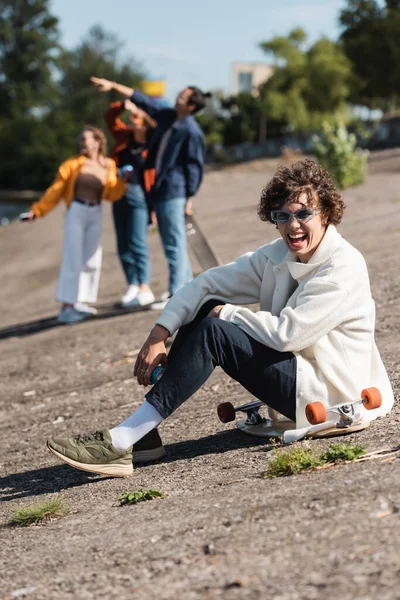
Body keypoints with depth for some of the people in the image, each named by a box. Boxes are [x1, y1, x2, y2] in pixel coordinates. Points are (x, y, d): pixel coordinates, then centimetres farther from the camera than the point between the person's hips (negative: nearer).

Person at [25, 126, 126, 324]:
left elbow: (111, 194, 5)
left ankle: (80, 302, 14)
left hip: (95, 215, 4)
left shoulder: (108, 166, 4)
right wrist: (37, 210, 2)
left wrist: (121, 180, -11)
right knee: (73, 258, -8)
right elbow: (56, 190, 1)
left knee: (90, 259, 5)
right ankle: (66, 306, -9)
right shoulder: (74, 164, -3)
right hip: (76, 211, -4)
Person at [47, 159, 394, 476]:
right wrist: (159, 335, -11)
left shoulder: (344, 268, -18)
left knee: (213, 331, -23)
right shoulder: (278, 255, 5)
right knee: (206, 307, -1)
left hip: (326, 391, -8)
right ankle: (144, 433, -10)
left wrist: (226, 314, -11)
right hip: (292, 368, 8)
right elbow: (209, 283, 2)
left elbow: (286, 333, -25)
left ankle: (122, 442, -25)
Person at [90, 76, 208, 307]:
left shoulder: (192, 132, -15)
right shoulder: (167, 115, 7)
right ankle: (186, 287, 23)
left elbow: (195, 166, -13)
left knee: (175, 244, -8)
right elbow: (142, 100, 16)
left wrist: (190, 197, -11)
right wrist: (114, 85, 18)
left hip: (173, 192, -9)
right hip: (160, 189, 9)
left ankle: (177, 295, -7)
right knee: (173, 243, 14)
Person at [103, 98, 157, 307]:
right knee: (123, 244, 7)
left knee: (137, 242, -12)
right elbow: (109, 117, 13)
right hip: (119, 194, 7)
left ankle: (145, 289, -10)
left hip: (138, 195, -7)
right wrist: (122, 105, -1)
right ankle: (132, 286, 13)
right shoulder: (125, 136, 9)